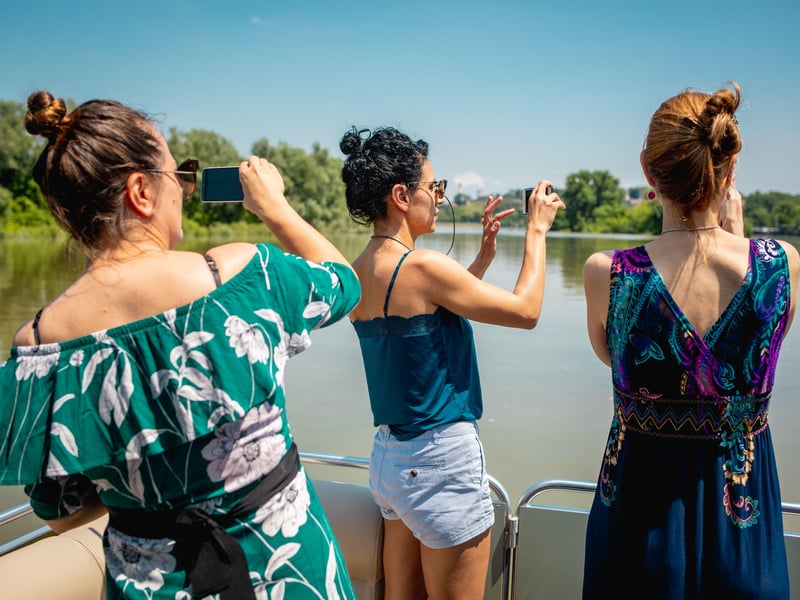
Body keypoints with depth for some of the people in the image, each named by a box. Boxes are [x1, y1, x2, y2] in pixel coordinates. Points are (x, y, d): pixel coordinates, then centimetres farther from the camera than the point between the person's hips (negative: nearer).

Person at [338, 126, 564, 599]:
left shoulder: (362, 271, 5)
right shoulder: (421, 265, -20)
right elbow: (525, 310, -12)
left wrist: (485, 255, 16)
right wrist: (537, 230, -1)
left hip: (389, 455, 9)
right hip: (441, 459, -8)